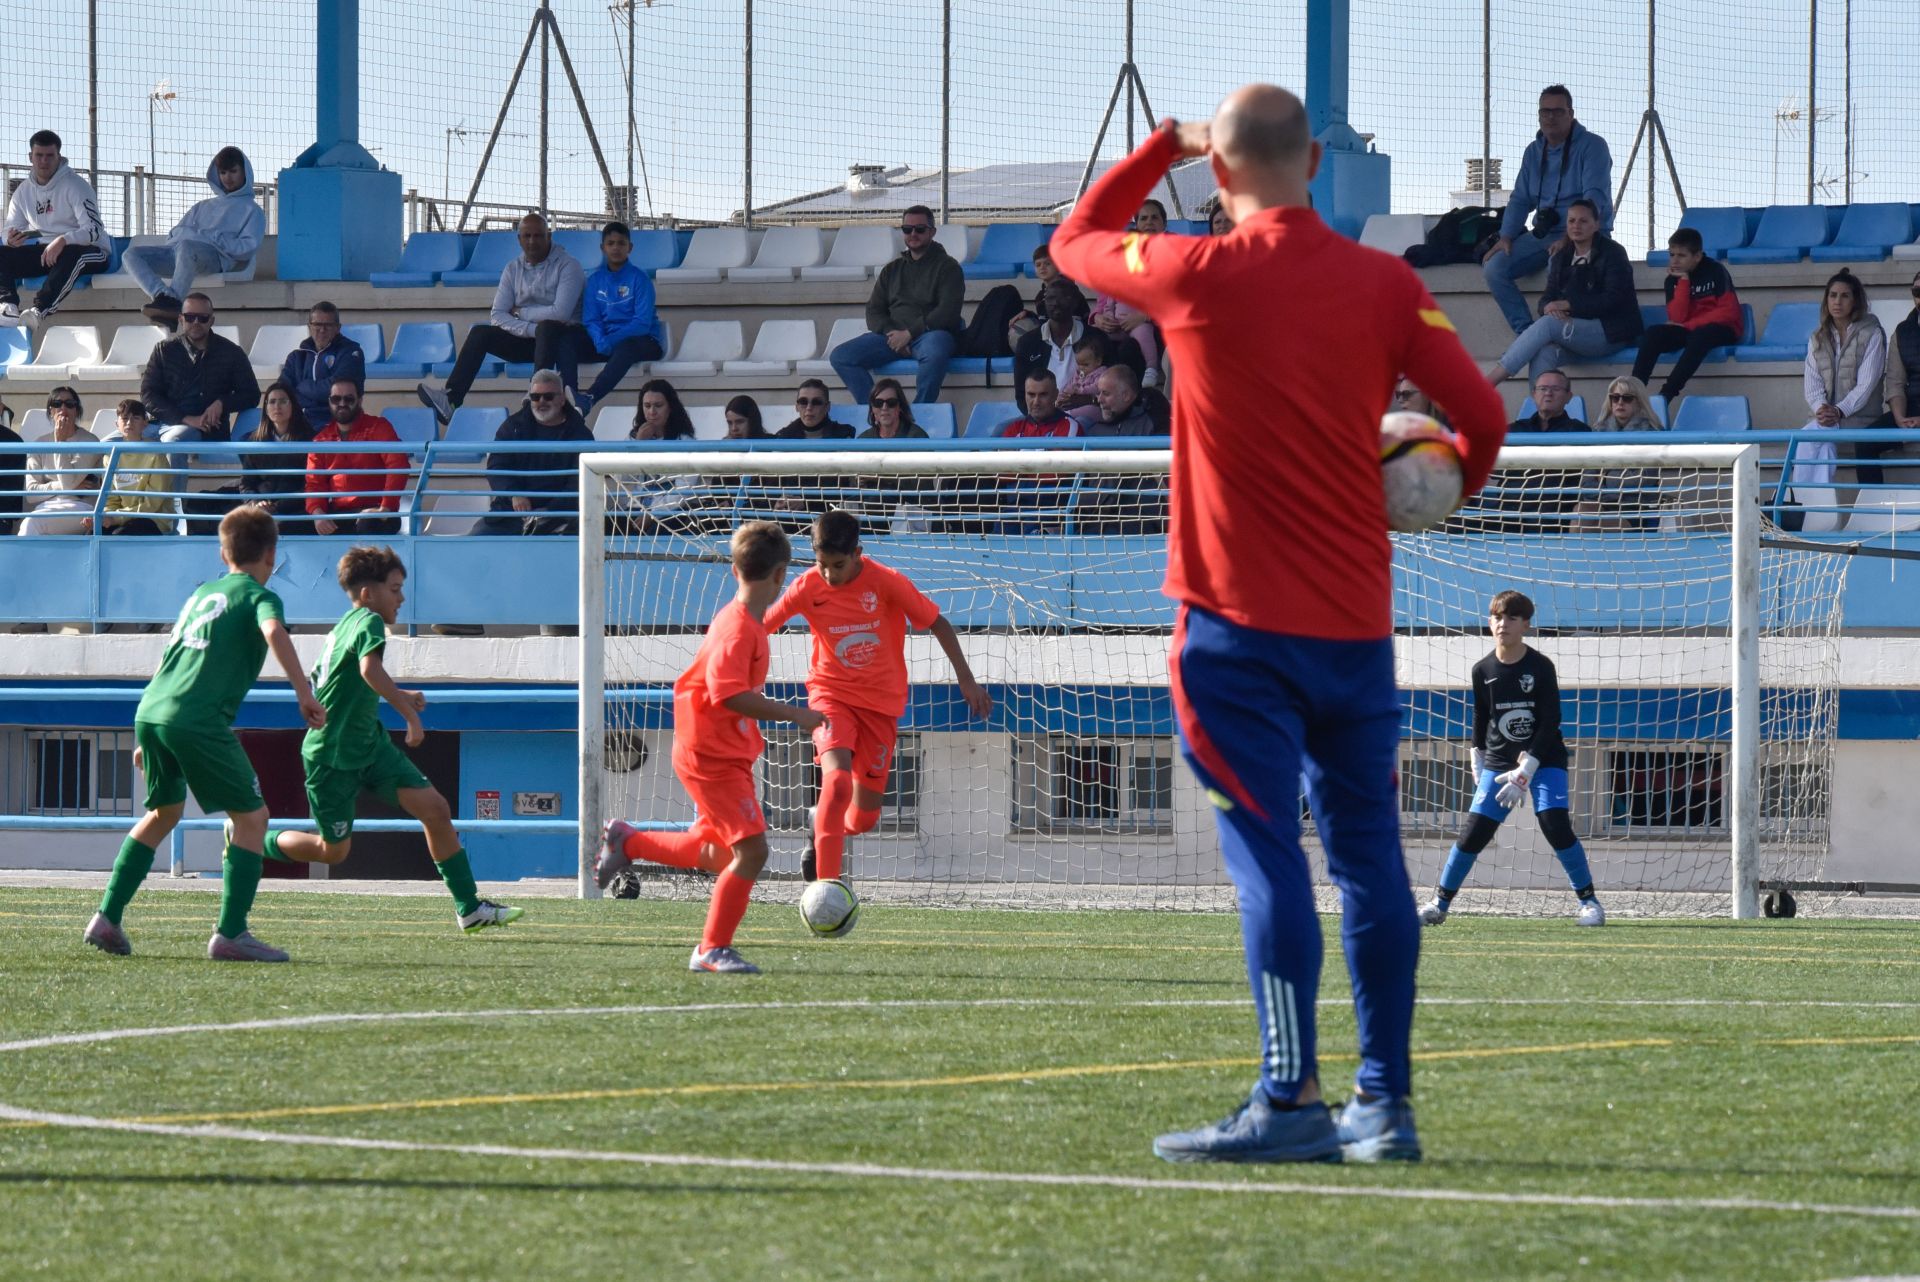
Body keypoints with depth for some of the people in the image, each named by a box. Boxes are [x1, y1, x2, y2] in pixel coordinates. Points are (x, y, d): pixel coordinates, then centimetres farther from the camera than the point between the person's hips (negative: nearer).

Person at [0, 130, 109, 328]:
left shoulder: (74, 186, -11)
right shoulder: (24, 191, 7)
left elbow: (94, 229, -20)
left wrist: (63, 241, -37)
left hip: (87, 250, -6)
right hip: (45, 251, 6)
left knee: (71, 256, -41)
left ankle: (39, 311, -55)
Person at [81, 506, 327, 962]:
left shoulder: (201, 594, 26)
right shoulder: (258, 597, 4)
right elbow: (274, 632, -19)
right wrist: (304, 693, -22)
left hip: (151, 710, 8)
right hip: (199, 720, -7)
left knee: (164, 812, 26)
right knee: (250, 817, 2)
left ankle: (107, 918, 21)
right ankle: (230, 934, -7)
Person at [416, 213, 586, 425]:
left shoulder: (567, 265, -8)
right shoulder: (514, 269, 8)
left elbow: (560, 312, -20)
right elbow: (497, 316, -2)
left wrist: (520, 313, -7)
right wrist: (530, 329, -19)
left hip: (563, 337, -5)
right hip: (527, 338, 5)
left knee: (546, 327, -39)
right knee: (479, 334, -14)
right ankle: (450, 399, -29)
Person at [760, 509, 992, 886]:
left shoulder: (886, 582, -16)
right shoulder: (807, 588, -12)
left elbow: (937, 623, -5)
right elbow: (761, 628, 3)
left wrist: (965, 678, -4)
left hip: (881, 701, 1)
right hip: (832, 695, -1)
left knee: (864, 817, 3)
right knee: (837, 780, -29)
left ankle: (829, 830, 40)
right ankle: (826, 885, -28)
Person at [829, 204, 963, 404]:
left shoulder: (946, 266, 6)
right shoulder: (892, 270, 23)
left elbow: (948, 312, -6)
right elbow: (873, 311, 16)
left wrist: (910, 333, -14)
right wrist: (890, 333, -6)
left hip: (930, 333, -5)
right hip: (892, 334, 5)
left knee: (935, 352, -43)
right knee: (840, 356, -16)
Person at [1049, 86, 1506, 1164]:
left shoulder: (1200, 277, -7)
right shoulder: (1385, 284, 1)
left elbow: (1074, 242, 11)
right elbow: (1482, 414, 0)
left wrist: (1163, 146, 20)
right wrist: (1446, 492, 20)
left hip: (1242, 623, -4)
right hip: (1358, 621, 4)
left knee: (1268, 854, -7)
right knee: (1368, 853, 8)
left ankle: (1292, 1102, -13)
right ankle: (1387, 1104, 10)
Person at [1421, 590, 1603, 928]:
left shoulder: (1541, 667, -11)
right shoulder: (1483, 671, -1)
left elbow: (1550, 723, -13)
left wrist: (1525, 771, -17)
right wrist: (1478, 763, 12)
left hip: (1545, 759, -3)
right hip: (1498, 761, 3)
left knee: (1555, 824, -19)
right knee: (1475, 830, -3)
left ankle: (1588, 901, -9)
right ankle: (1439, 903, 7)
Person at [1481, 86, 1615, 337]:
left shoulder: (1592, 146, -7)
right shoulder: (1534, 151, 14)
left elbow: (1595, 199, -18)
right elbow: (1520, 199, 16)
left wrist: (1569, 239, -29)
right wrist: (1506, 237, -1)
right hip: (1543, 234, 7)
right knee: (1494, 267, -13)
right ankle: (1526, 334, -16)